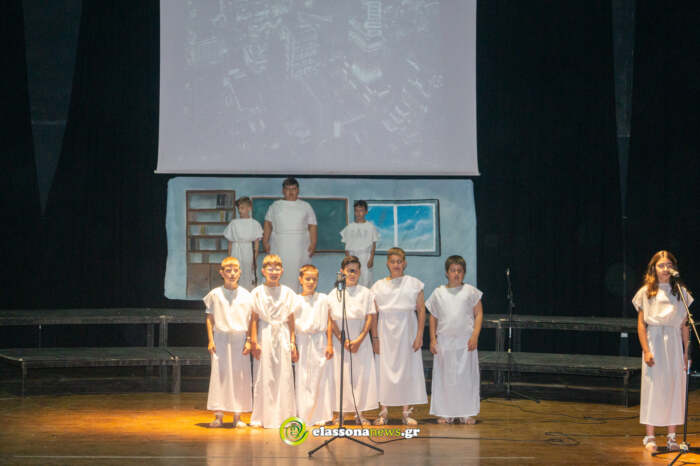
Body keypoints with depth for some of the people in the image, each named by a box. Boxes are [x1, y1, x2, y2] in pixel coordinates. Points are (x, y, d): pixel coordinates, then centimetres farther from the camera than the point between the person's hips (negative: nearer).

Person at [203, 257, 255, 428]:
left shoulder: (246, 295, 5)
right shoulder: (215, 294, 2)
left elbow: (250, 320, 6)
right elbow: (210, 318, 5)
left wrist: (249, 341, -2)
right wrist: (211, 340, -2)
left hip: (239, 339, 1)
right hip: (221, 339, -1)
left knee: (240, 376, 1)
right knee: (219, 374, -2)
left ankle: (238, 416, 7)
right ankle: (218, 416, 3)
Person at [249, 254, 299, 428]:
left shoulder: (288, 293, 9)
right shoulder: (258, 293, 3)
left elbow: (291, 320, 9)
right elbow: (254, 319, 1)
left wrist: (293, 343, 5)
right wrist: (254, 342, -6)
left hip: (283, 337, 2)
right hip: (265, 337, -2)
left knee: (284, 377, 0)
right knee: (263, 376, -2)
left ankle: (283, 416, 7)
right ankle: (262, 418, 4)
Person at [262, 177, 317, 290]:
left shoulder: (306, 206, 12)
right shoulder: (275, 206, 14)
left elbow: (313, 226, 8)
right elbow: (268, 224, 11)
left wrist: (313, 244, -4)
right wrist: (265, 242, 0)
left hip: (300, 249, 0)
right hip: (279, 248, 0)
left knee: (298, 277, -5)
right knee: (280, 277, -6)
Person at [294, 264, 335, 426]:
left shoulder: (323, 299, 4)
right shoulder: (296, 301, 3)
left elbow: (328, 323, 5)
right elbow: (292, 324, 4)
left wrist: (330, 344, 0)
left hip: (320, 342, 0)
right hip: (303, 342, 0)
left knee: (321, 379, 1)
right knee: (303, 379, 1)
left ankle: (320, 415, 9)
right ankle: (304, 416, 7)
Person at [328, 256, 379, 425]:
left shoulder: (366, 293, 4)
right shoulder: (334, 294, 4)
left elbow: (370, 318, 0)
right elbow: (331, 320, 1)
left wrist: (359, 340, -10)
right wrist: (342, 340, -9)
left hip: (360, 340, 0)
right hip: (340, 341, 0)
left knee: (363, 374, -3)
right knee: (341, 374, -2)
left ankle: (360, 413, 3)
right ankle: (341, 412, 2)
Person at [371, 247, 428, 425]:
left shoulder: (413, 284, 2)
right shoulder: (378, 286, 6)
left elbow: (421, 310, 0)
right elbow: (374, 314, 7)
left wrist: (419, 336, -7)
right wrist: (375, 338, 1)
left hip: (407, 331, -1)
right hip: (385, 333, 1)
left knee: (407, 369, 0)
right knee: (384, 369, -1)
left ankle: (406, 412, 8)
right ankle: (384, 411, 6)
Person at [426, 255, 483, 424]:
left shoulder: (470, 291, 4)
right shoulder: (438, 293, 8)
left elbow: (479, 314, 3)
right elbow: (433, 317, 12)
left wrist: (475, 335, -7)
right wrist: (433, 339, 4)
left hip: (465, 341, -1)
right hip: (444, 341, 1)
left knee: (466, 376, 0)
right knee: (444, 377, 2)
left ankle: (467, 413, 7)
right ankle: (445, 413, 9)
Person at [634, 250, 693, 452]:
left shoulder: (681, 292, 7)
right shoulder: (646, 292, 1)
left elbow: (684, 325, 9)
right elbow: (641, 324, 0)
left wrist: (685, 352, 5)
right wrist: (646, 350, -9)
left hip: (674, 344, 2)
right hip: (654, 342, -2)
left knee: (674, 387, 3)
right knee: (652, 387, -2)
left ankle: (671, 437, 10)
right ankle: (650, 437, 6)